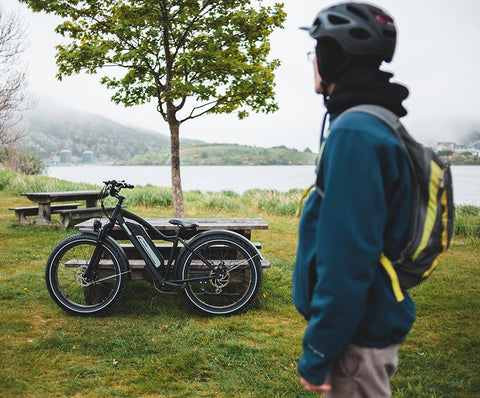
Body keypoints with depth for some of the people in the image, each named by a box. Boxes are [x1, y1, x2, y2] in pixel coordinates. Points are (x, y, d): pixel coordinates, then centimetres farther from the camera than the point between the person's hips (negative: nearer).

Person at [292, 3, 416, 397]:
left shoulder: (354, 133, -22)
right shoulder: (379, 125, 10)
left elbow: (346, 258, -27)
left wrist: (318, 353, -19)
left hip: (358, 335, -9)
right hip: (374, 323, 10)